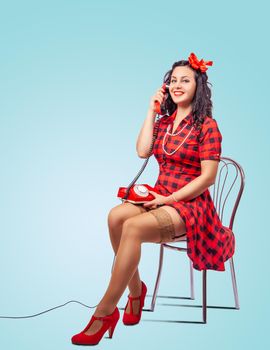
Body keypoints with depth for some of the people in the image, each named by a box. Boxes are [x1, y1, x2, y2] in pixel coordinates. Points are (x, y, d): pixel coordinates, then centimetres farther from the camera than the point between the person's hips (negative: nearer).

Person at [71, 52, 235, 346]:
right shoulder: (164, 122, 15)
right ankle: (135, 289, -10)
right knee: (116, 215, -27)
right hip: (160, 198, 6)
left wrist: (169, 199, -15)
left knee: (133, 227, -33)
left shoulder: (207, 125, -4)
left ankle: (105, 312, -24)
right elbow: (142, 151, -3)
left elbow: (208, 177, -10)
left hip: (189, 204, -5)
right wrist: (151, 109, 2)